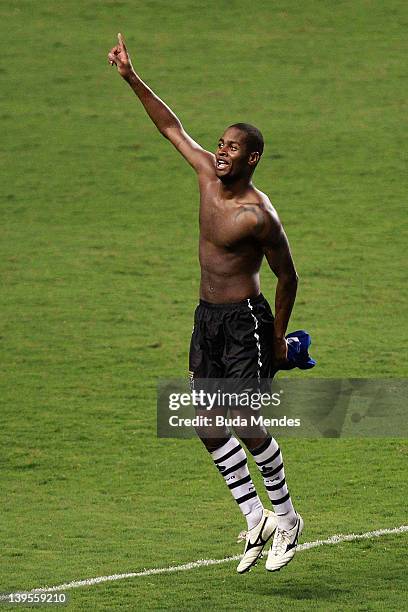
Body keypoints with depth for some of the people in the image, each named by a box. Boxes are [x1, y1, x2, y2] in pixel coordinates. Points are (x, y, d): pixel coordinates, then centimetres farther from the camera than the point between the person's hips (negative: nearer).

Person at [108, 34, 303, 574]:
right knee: (208, 425, 5)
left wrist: (279, 337, -2)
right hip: (207, 317, 8)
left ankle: (286, 518, 11)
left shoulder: (259, 215, -19)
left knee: (248, 427, -7)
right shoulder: (208, 174, 1)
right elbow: (172, 128, 11)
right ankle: (256, 519, 14)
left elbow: (287, 276, -9)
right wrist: (132, 79, 6)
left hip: (245, 321, -8)